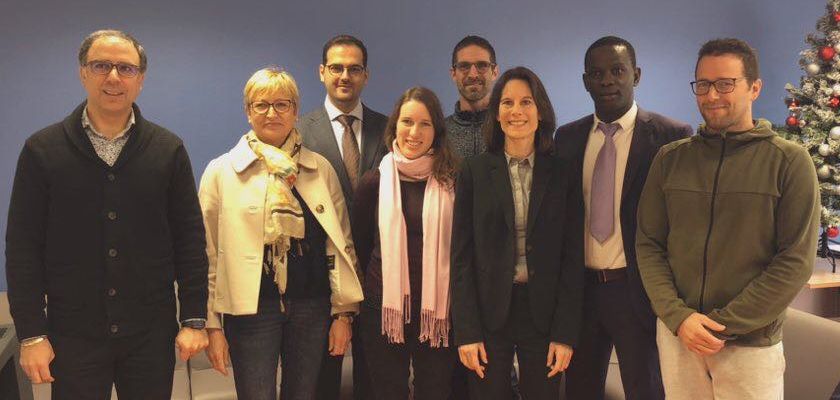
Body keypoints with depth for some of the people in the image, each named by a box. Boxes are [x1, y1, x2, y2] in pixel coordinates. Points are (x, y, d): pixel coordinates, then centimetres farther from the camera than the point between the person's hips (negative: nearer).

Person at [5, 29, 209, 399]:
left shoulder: (168, 149, 1)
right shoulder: (42, 149, -1)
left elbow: (190, 238, 1)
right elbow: (24, 247, 0)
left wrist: (194, 319, -2)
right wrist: (31, 333, -4)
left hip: (151, 332, 1)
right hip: (73, 335, 0)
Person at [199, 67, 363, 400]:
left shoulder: (320, 169, 5)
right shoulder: (221, 170, 0)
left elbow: (340, 243, 6)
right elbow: (208, 253, 0)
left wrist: (344, 312, 4)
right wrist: (212, 324, -1)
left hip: (312, 306, 2)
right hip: (251, 307, -2)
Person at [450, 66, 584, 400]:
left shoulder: (563, 175, 2)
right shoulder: (475, 171, 0)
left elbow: (572, 259, 1)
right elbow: (462, 256, -2)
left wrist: (566, 333, -5)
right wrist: (466, 331, -7)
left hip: (544, 313, 1)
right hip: (488, 311, 0)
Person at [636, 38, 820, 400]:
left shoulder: (790, 161, -5)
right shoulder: (670, 158, 3)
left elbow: (796, 262, -9)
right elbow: (648, 244, 2)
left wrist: (723, 325, -12)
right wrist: (678, 316, -10)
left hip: (751, 345, -2)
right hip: (675, 334, 2)